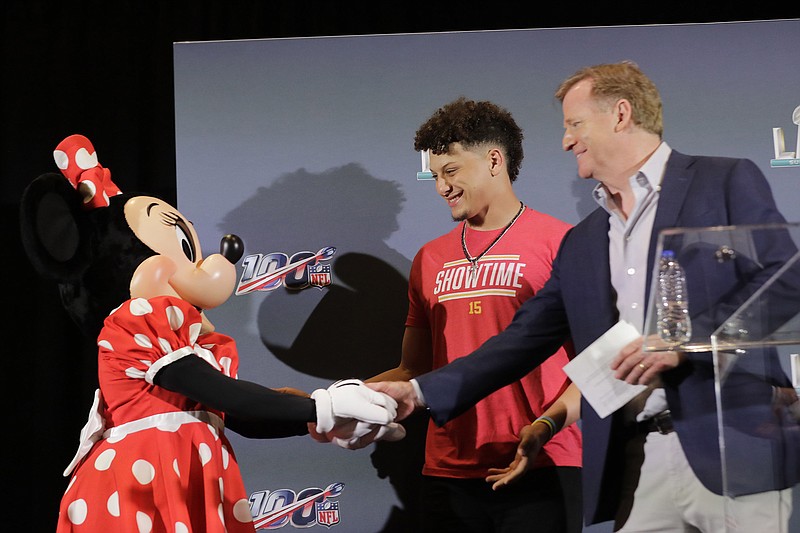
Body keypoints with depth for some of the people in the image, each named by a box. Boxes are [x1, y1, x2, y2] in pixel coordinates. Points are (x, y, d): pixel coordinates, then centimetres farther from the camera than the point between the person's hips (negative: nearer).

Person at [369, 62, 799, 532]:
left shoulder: (728, 182, 1)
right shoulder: (581, 244, 20)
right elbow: (523, 342, 18)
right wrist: (418, 393, 9)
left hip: (737, 455, -5)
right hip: (638, 467, 5)